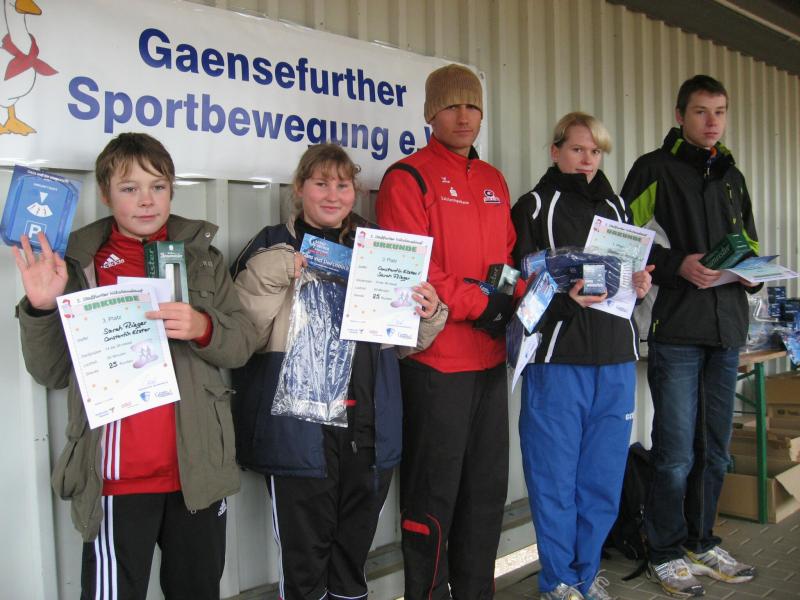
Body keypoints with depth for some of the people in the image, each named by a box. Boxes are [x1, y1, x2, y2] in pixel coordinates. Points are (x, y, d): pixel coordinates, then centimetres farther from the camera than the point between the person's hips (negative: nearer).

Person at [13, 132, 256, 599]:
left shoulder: (202, 257, 6)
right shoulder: (80, 263, 1)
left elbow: (243, 346, 1)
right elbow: (52, 372, 3)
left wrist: (202, 327, -19)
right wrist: (42, 308, -14)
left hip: (197, 469, 2)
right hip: (116, 477, -2)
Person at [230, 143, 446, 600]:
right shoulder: (274, 249, 0)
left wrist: (429, 315, -3)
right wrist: (275, 276, -22)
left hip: (370, 429, 4)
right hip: (300, 429, -4)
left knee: (355, 547, 18)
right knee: (305, 556, 6)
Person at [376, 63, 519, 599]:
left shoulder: (494, 181, 16)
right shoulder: (409, 177, -5)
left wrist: (515, 302, 0)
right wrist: (480, 305, -14)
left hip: (490, 355, 7)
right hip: (436, 357, -7)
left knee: (488, 485, 14)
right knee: (435, 489, 3)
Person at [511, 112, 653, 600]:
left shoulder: (616, 206, 18)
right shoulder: (534, 207, 2)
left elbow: (637, 271, 23)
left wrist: (641, 283, 1)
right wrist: (565, 298, -20)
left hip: (616, 359, 5)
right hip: (558, 358, -5)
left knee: (604, 478, 11)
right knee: (556, 477, 2)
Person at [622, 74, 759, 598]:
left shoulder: (732, 176, 19)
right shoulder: (654, 169, 0)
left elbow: (748, 244, 24)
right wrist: (678, 265, -19)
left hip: (727, 328, 6)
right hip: (677, 330, -6)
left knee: (715, 451, 14)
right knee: (676, 453, -2)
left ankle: (702, 542, 29)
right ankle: (667, 553, 14)